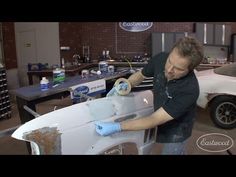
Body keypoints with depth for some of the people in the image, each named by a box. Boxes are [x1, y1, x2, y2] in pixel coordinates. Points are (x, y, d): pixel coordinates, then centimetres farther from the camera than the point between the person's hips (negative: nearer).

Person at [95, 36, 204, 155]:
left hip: (176, 129, -5)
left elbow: (155, 120, -36)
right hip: (162, 124, 5)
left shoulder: (190, 89, -37)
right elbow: (140, 74, 1)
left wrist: (117, 127, -41)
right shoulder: (160, 59, -21)